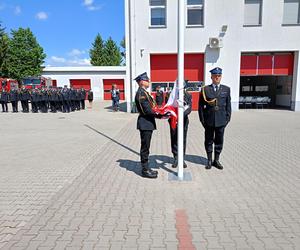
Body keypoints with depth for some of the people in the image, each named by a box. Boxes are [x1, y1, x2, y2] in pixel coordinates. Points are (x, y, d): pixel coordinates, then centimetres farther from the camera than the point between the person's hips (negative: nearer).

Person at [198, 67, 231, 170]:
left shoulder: (226, 89, 7)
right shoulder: (205, 89, 1)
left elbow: (228, 105, 8)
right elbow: (201, 105, 2)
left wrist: (227, 118, 2)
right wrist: (202, 119, -2)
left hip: (221, 121, 1)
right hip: (209, 120, -1)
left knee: (219, 141, 9)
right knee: (209, 141, 8)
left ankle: (216, 160, 23)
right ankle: (209, 160, 21)